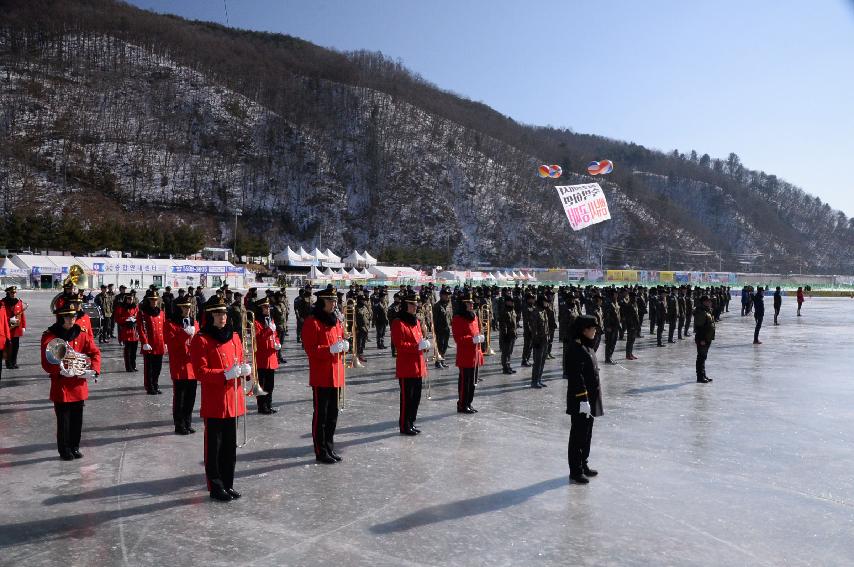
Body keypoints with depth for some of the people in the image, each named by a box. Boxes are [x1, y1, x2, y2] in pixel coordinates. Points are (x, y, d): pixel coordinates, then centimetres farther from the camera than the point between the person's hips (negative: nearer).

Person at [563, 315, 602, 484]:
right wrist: (583, 399, -24)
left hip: (591, 398, 10)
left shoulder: (588, 347, 11)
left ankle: (583, 464, 34)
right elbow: (577, 377, -24)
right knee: (578, 435, 0)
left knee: (587, 433, 20)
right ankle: (575, 471, 10)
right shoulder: (575, 348, -20)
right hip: (580, 401, -10)